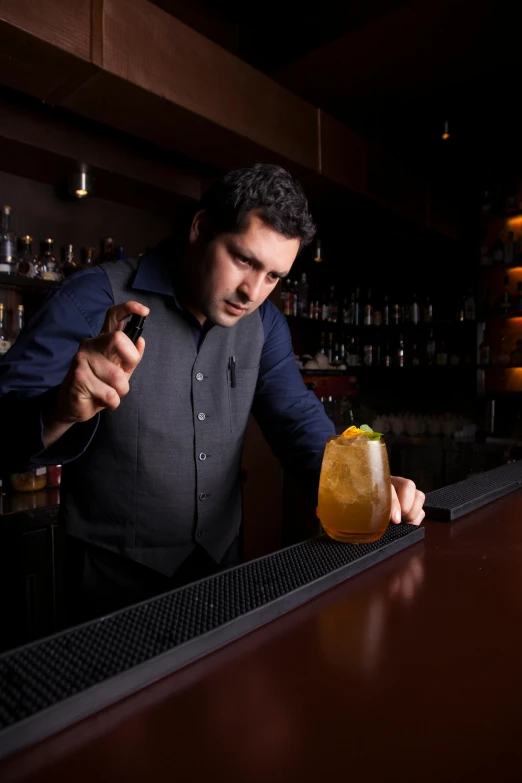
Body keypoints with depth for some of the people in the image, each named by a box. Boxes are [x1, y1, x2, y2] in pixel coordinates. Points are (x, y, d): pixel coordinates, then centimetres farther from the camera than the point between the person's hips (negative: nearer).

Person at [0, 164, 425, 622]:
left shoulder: (264, 322, -1)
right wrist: (63, 409, -45)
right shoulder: (95, 299, -18)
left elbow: (297, 418, 0)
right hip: (115, 575, -5)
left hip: (221, 561, 6)